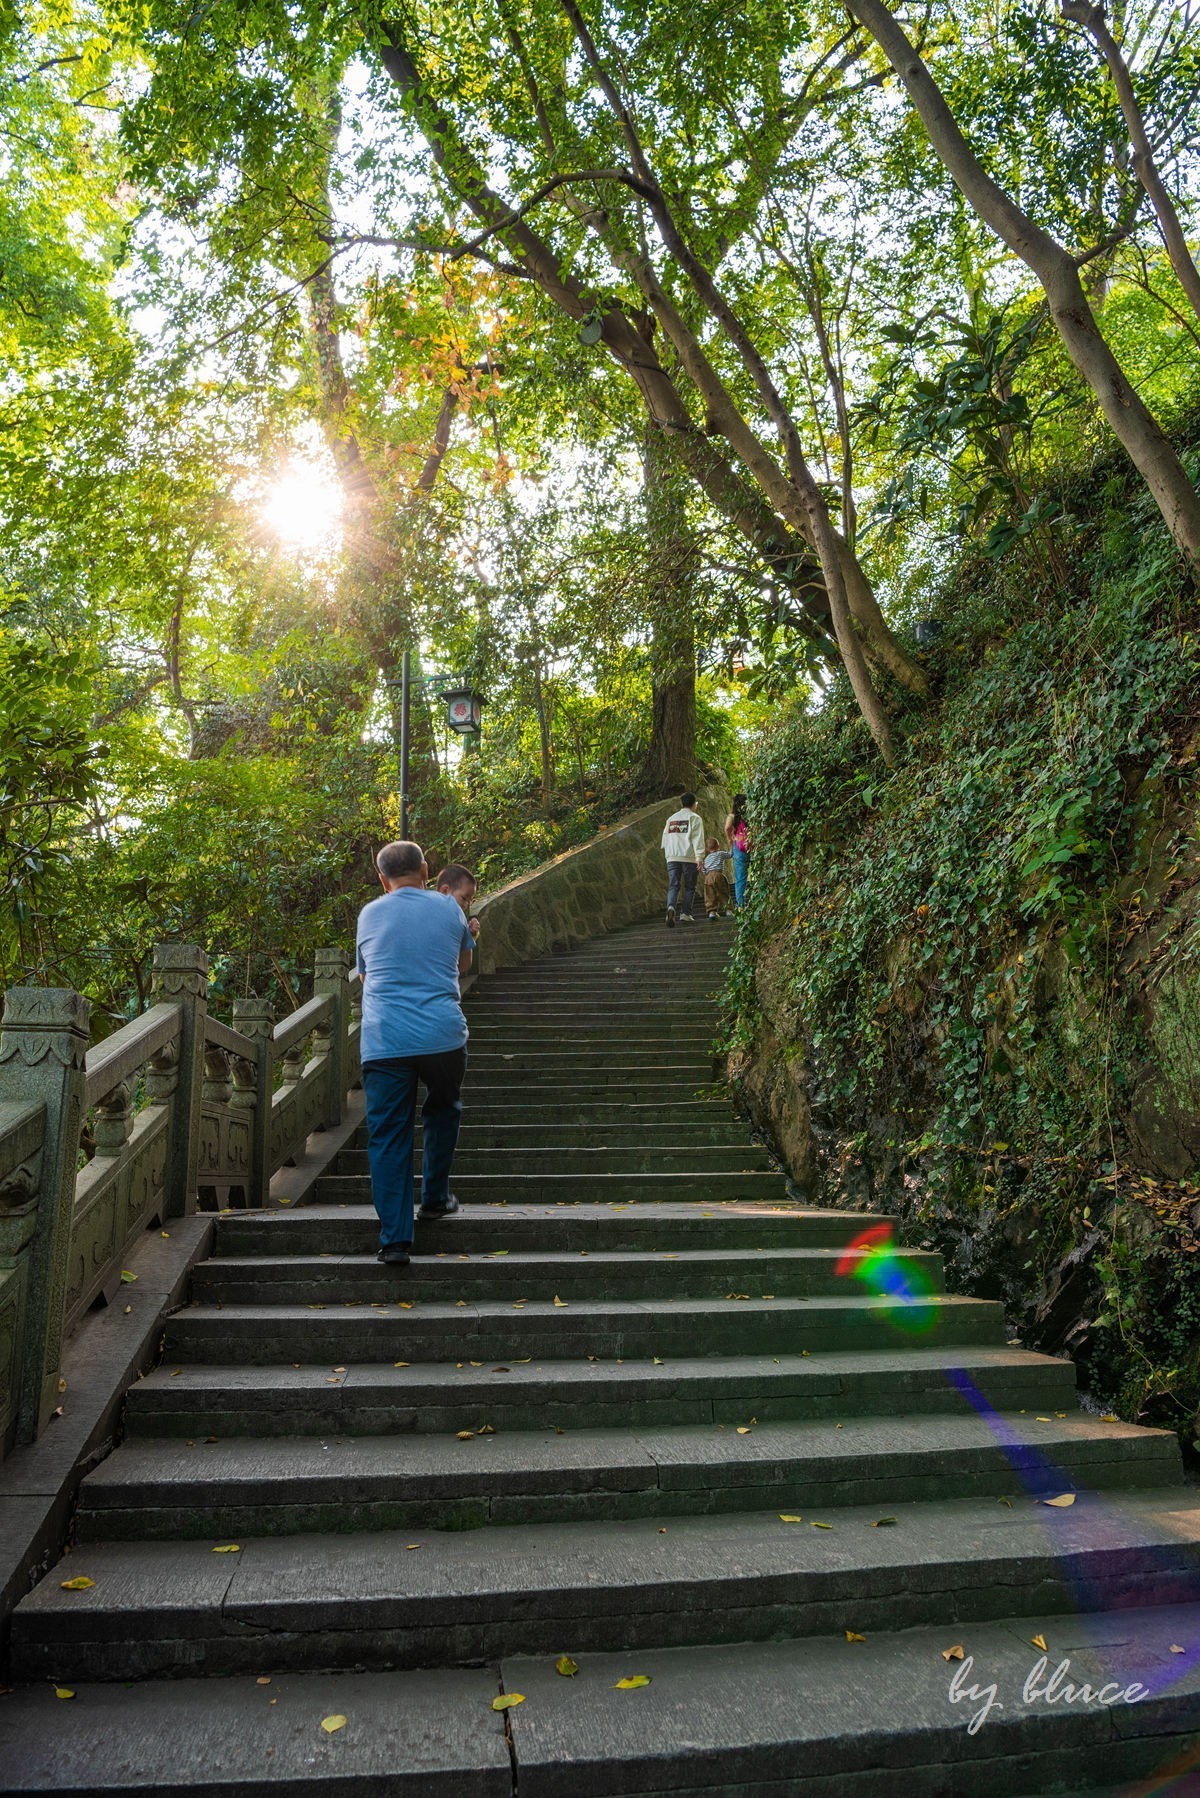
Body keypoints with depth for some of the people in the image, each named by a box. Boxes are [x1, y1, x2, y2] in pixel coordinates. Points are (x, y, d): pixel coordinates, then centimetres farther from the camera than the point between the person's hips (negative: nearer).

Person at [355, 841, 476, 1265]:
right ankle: (435, 1199, 32)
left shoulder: (369, 915, 10)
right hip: (443, 1035, 0)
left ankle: (395, 1239, 0)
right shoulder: (448, 907, 7)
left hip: (383, 1042, 0)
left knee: (387, 1137, 4)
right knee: (442, 1111, 26)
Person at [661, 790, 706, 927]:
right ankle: (686, 913, 6)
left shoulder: (671, 819, 17)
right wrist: (700, 857, -13)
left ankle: (671, 907, -25)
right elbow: (698, 839, -9)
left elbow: (665, 838, 19)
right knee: (689, 887, 8)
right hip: (689, 858, -4)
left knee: (673, 886, 0)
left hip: (672, 858, 4)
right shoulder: (695, 818, 0)